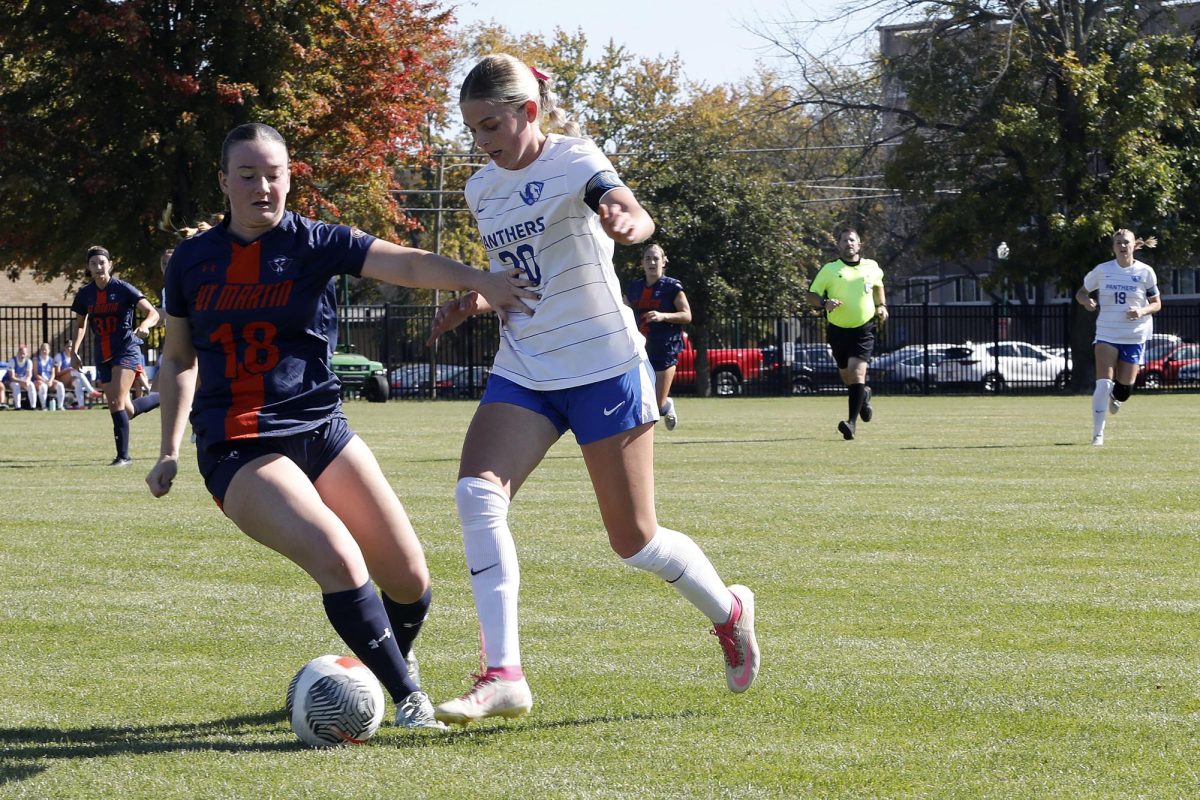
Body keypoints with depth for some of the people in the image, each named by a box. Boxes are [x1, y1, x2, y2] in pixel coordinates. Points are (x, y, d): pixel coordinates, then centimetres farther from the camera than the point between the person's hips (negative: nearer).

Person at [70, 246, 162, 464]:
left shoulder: (123, 289, -9)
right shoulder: (85, 294, 6)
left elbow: (152, 313, -14)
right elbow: (80, 324, 20)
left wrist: (144, 325, -35)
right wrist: (74, 352, 11)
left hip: (126, 350, -6)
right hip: (103, 356, 6)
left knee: (116, 402, -20)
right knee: (127, 411, 8)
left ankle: (123, 455, -13)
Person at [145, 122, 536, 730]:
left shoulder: (314, 242, 0)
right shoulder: (191, 261, 5)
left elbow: (406, 264, -17)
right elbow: (178, 359, 18)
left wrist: (475, 279, -34)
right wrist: (169, 450, 13)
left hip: (321, 432, 2)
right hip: (237, 449, -2)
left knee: (409, 581, -2)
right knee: (338, 561, -26)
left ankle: (393, 662, 33)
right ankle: (408, 699, -12)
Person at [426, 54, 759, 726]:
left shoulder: (572, 160, -12)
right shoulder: (484, 189, 8)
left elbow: (639, 218, -33)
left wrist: (627, 221, -58)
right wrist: (476, 302, 0)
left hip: (604, 368, -6)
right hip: (523, 373, 6)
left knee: (635, 540, 1)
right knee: (477, 491, -20)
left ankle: (729, 611, 32)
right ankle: (503, 675, -22)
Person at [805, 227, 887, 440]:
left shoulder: (871, 267, 5)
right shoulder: (829, 270, -2)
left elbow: (878, 286, 26)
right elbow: (812, 294, 0)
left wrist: (881, 306, 11)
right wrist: (824, 303, -20)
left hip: (864, 329, -1)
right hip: (838, 329, 1)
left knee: (857, 372, -18)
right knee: (846, 377, 13)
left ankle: (852, 422, -21)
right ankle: (864, 394, 47)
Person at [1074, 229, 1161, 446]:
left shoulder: (1145, 272, -3)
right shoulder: (1102, 270, -3)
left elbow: (1156, 304, 4)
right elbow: (1081, 293, 9)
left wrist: (1143, 311, -18)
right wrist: (1086, 301, -16)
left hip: (1134, 336, 1)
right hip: (1107, 334, -1)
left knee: (1124, 390, 3)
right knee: (1103, 383, -17)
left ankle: (1115, 398, 42)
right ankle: (1098, 433, -8)